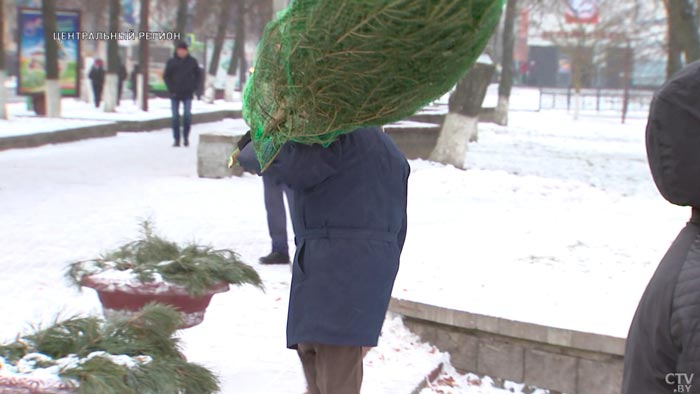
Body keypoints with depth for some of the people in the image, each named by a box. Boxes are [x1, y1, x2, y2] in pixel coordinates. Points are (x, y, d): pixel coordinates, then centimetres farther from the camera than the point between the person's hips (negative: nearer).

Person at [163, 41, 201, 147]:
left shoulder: (192, 62, 2)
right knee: (175, 117, 2)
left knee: (187, 115, -9)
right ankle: (176, 139, 8)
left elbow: (198, 75, 12)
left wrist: (193, 87, 0)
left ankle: (186, 137, 7)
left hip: (187, 94, -1)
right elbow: (166, 76, 7)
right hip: (175, 94, 1)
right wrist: (171, 89, -3)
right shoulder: (172, 62, 1)